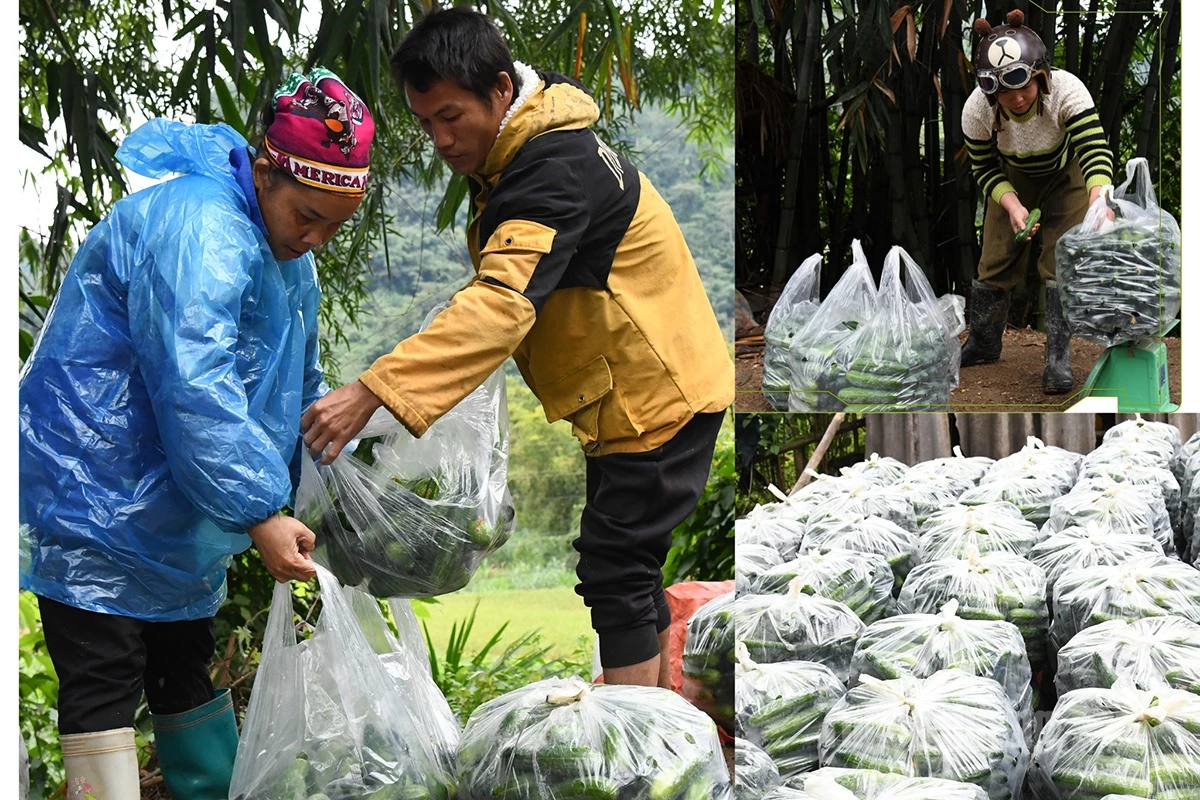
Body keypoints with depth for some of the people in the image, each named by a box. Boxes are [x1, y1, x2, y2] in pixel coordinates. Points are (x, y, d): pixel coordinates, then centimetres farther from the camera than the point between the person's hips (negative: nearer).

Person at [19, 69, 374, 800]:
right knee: (105, 686, -9)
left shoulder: (289, 258, 10)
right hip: (94, 499, -10)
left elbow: (300, 390, 20)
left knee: (186, 671, 19)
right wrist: (260, 514, -31)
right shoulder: (198, 229, -24)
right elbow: (195, 390, -32)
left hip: (171, 515, 10)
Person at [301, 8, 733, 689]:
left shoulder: (556, 169, -29)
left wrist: (373, 392, -51)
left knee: (614, 571, -8)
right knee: (631, 566, 18)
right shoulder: (515, 157, 5)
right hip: (648, 387, 11)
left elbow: (502, 303, -43)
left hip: (660, 393, -10)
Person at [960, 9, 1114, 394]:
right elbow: (985, 168, -14)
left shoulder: (1067, 91, -39)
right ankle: (983, 343, 25)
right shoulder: (977, 110, -30)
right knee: (996, 259, 3)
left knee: (1061, 260, -12)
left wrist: (1099, 201, -66)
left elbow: (1094, 150, -47)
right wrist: (1012, 205, -32)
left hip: (1065, 175, -2)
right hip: (1014, 179, 2)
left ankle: (1058, 359, -5)